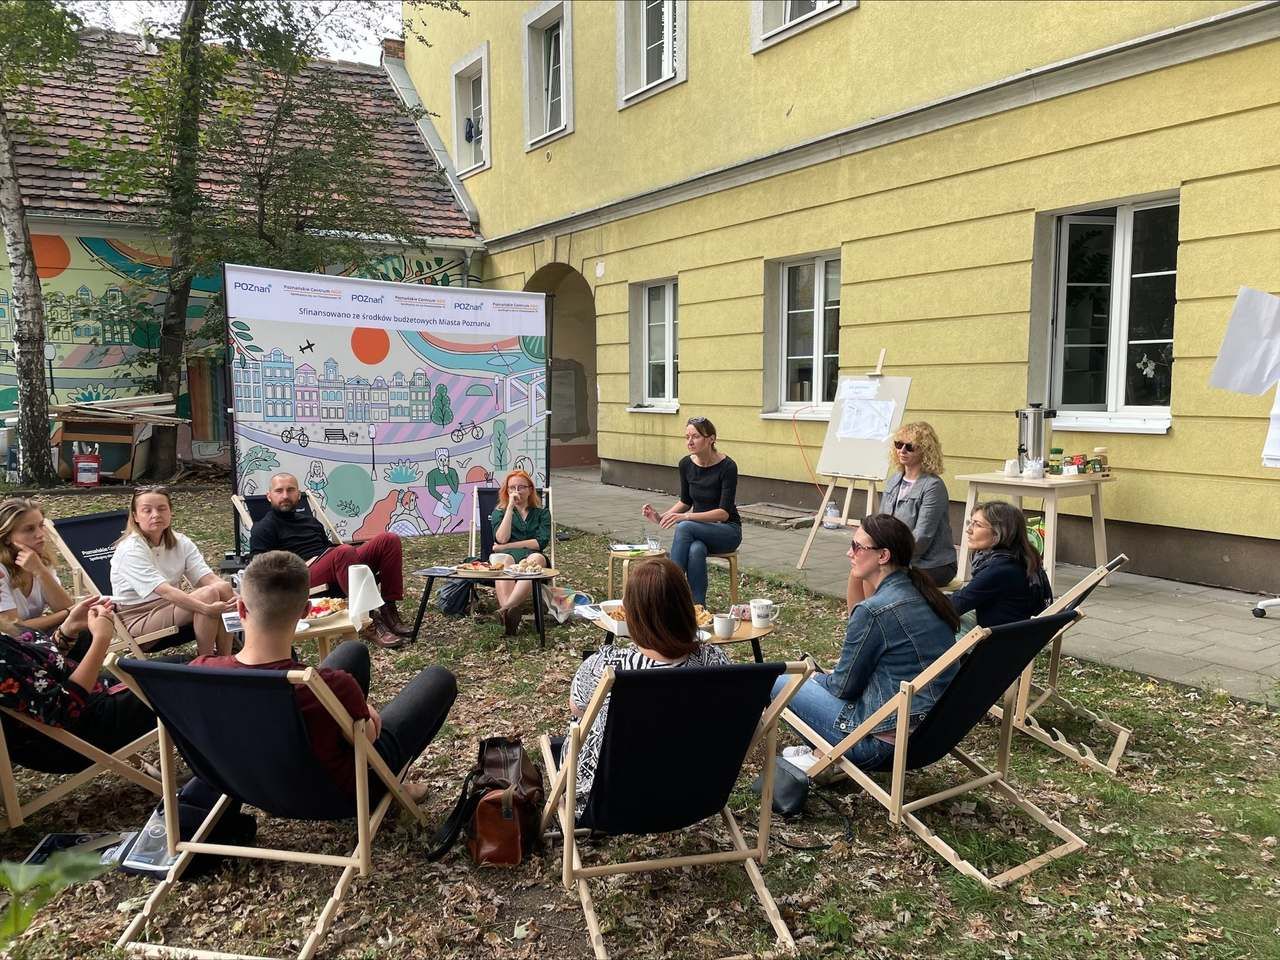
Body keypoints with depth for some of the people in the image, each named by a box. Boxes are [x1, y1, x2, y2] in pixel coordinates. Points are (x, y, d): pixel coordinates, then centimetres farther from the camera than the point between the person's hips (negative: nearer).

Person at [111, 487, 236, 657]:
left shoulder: (180, 542, 2)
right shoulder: (130, 550, -18)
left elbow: (208, 577, -10)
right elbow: (165, 591, -30)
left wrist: (234, 597, -31)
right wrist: (207, 609, -41)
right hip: (138, 618, -7)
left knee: (224, 588, -16)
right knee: (208, 595, -25)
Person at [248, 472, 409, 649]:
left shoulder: (308, 518, 32)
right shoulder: (263, 528, 10)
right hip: (306, 577, -7)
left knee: (389, 540, -14)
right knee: (343, 552, -40)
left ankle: (389, 611, -18)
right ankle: (371, 623, -38)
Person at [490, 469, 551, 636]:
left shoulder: (542, 513, 22)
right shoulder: (499, 512, 23)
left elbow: (541, 542, 3)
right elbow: (501, 539, 1)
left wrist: (507, 546, 0)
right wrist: (510, 507, 0)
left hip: (531, 555, 0)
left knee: (537, 559, -40)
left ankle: (506, 609, -54)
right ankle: (510, 615, -60)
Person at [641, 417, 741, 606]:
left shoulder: (727, 466, -19)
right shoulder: (686, 465, -2)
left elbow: (724, 512, -23)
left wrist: (686, 517, -34)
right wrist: (661, 517, -4)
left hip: (727, 530, -4)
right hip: (698, 529, 4)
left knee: (684, 527, -33)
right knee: (696, 550, -35)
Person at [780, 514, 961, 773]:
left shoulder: (874, 610, -21)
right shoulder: (923, 594, 4)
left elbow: (844, 686, -9)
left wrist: (815, 678, 10)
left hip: (889, 742, -9)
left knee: (780, 683, 4)